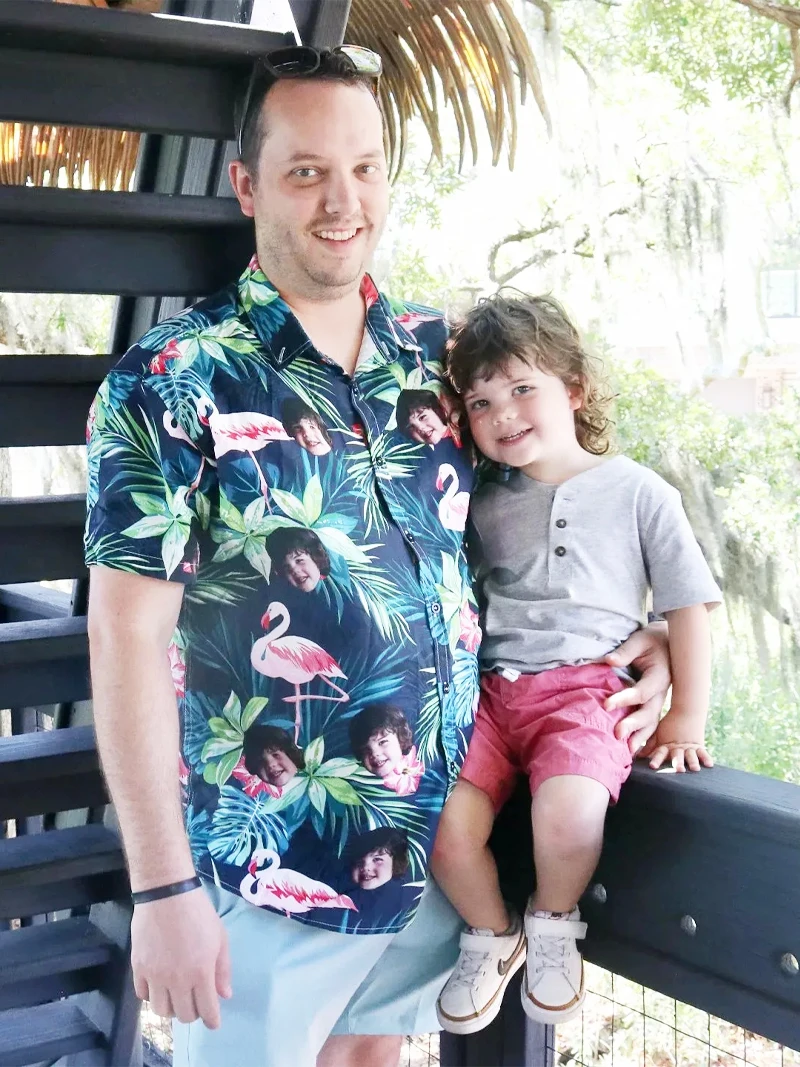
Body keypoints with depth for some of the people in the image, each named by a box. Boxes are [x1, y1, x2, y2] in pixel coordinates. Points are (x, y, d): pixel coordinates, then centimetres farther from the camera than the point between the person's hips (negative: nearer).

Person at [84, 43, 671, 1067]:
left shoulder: (442, 358, 1)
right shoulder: (170, 385, -13)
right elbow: (128, 638, -15)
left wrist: (640, 634, -2)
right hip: (264, 869, -4)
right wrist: (162, 887, -17)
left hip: (439, 849, 5)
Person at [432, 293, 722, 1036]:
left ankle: (553, 927, 3)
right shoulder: (482, 504, 13)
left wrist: (687, 721, 1)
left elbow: (687, 606, 5)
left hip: (585, 691, -3)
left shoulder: (636, 493, 2)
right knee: (445, 830, -20)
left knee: (568, 815, -32)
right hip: (489, 692, 4)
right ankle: (491, 938, 13)